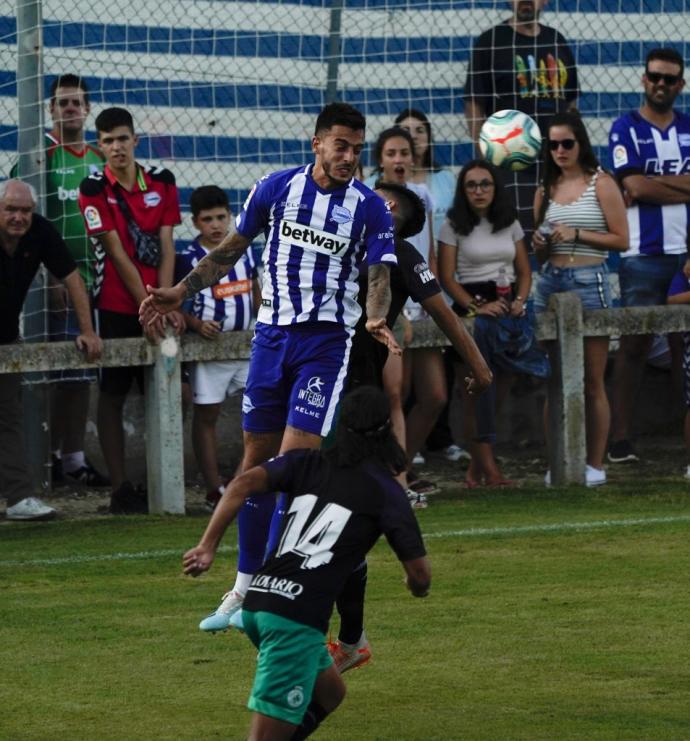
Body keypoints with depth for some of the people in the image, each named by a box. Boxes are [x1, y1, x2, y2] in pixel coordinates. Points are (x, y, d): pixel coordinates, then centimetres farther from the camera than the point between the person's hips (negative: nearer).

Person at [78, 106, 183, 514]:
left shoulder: (162, 180, 5)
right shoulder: (94, 188, -5)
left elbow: (166, 247, 2)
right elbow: (117, 252, -9)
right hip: (118, 307, -4)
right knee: (113, 393, -1)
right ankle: (121, 488, 0)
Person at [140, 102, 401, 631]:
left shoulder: (370, 208, -3)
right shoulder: (277, 188, 3)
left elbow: (380, 275, -8)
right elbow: (233, 248, 12)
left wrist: (377, 318, -29)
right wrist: (181, 292, 6)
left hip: (327, 342, -3)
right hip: (273, 334, 3)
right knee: (257, 460, 7)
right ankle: (246, 585, 17)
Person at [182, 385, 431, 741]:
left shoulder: (308, 462, 16)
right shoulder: (386, 491, 4)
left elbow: (243, 484, 0)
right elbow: (419, 573, 5)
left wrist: (207, 546, -1)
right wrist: (417, 585, 29)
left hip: (258, 599, 7)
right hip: (297, 617, -7)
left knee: (329, 691, 28)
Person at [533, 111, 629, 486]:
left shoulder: (601, 184, -1)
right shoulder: (546, 189, 13)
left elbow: (621, 240, -6)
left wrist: (578, 234, -13)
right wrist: (540, 244, -2)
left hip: (589, 282, -5)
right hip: (551, 283, 5)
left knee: (593, 382, -2)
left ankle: (595, 465, 3)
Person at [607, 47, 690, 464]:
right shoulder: (626, 129, 2)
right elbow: (635, 186, -10)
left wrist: (653, 182, -10)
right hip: (643, 254, -3)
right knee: (635, 344, -3)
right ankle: (621, 440, -2)